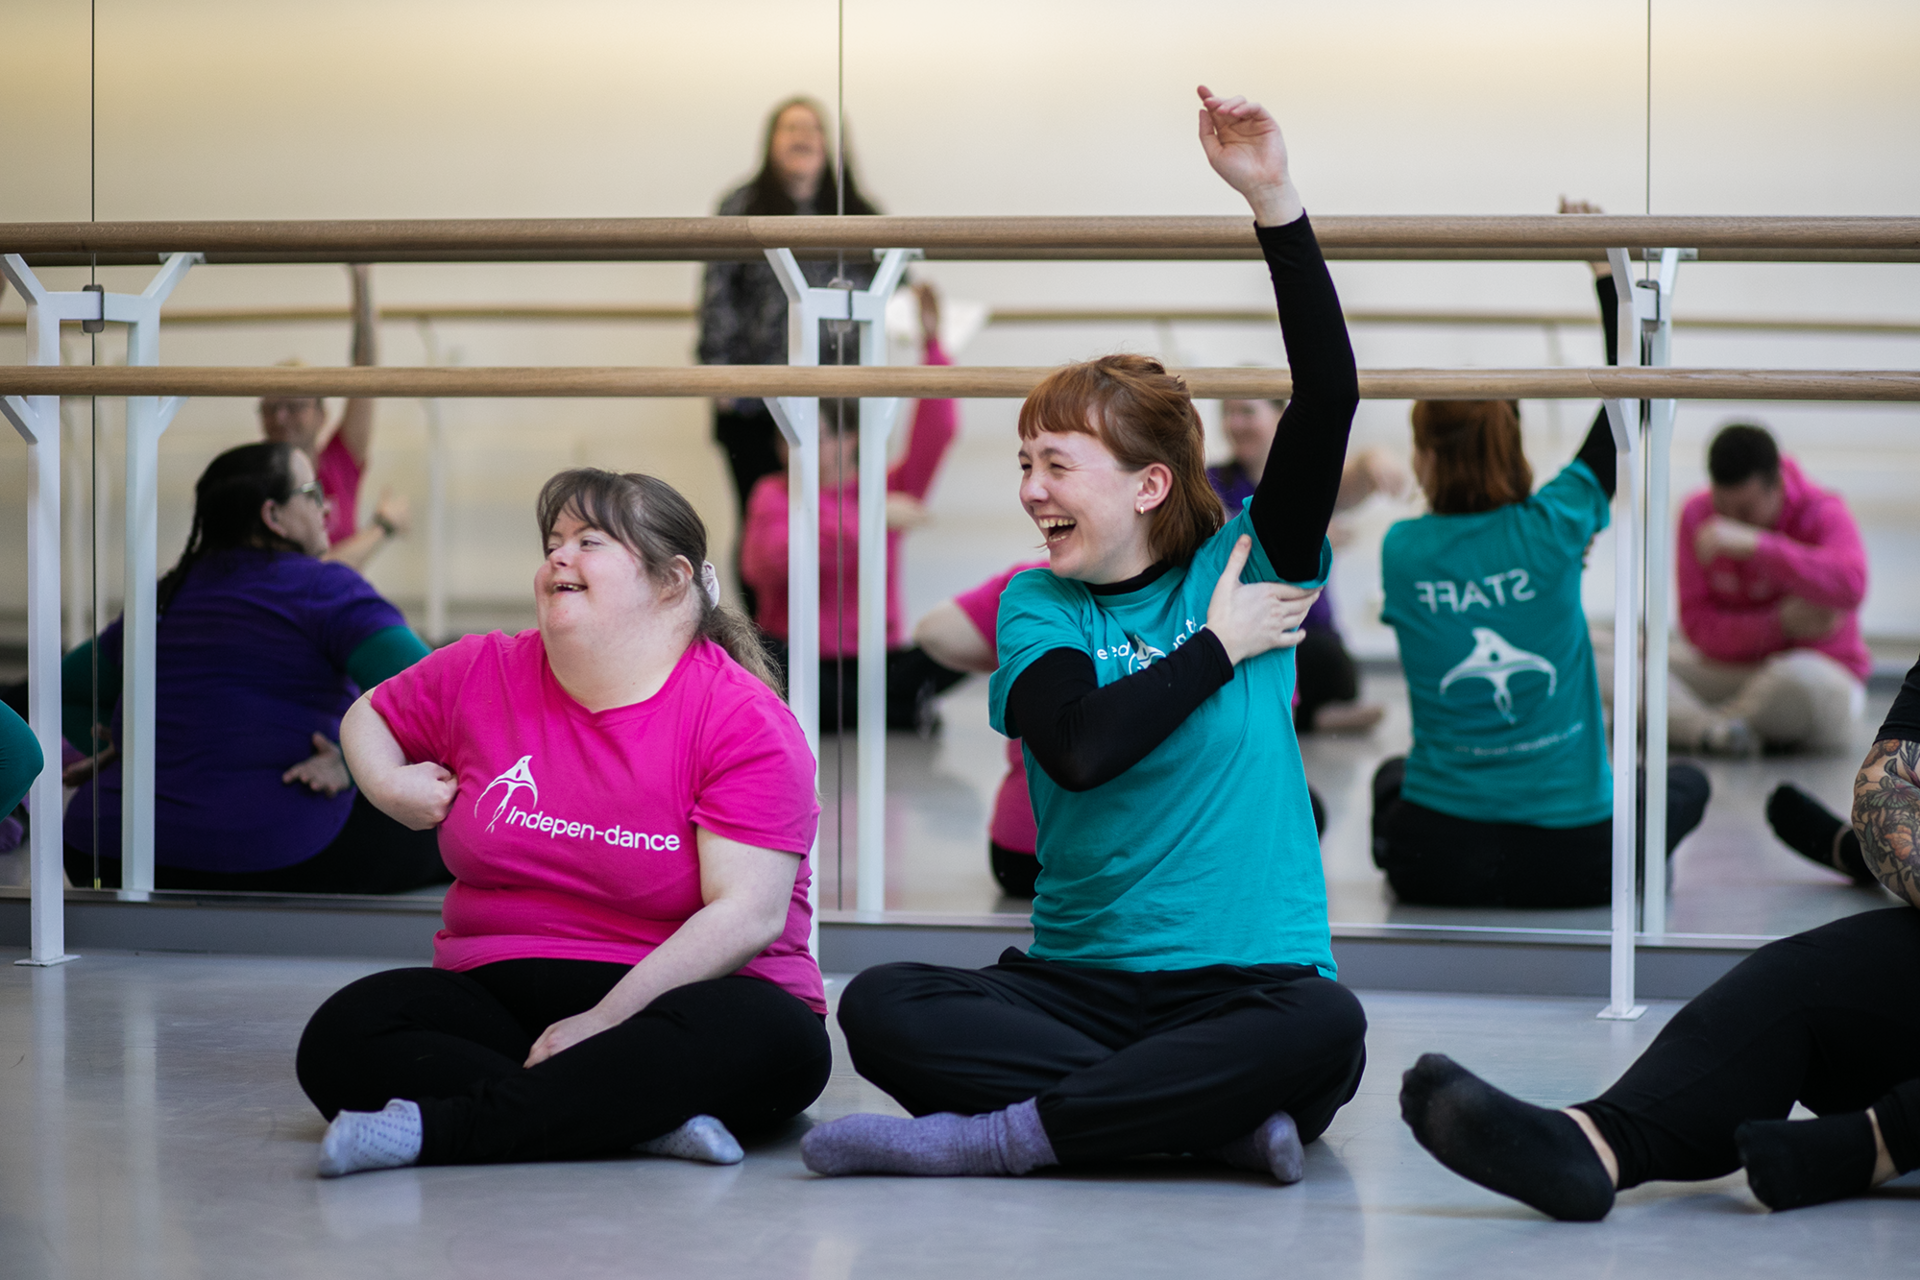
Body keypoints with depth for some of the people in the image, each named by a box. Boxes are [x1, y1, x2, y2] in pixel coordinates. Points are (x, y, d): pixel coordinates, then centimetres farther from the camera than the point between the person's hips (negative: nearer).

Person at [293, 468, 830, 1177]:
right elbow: (367, 717, 28)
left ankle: (433, 1127, -41)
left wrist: (604, 1022, -24)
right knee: (342, 1036, -24)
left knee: (778, 1039, -38)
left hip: (671, 993, -3)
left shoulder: (747, 723, -8)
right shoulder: (481, 675, 8)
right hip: (499, 993, 4)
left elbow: (747, 915, -17)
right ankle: (647, 1115, -35)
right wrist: (390, 785, 4)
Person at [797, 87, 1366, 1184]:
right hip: (1080, 982, 2)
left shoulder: (1250, 563, 4)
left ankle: (1003, 1135, -28)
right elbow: (1079, 747, -13)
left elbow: (1329, 394, -10)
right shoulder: (1038, 605, 8)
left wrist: (1275, 200, -16)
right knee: (881, 1008, -25)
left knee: (1325, 1031, -37)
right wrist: (1218, 645, -7)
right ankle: (1219, 1119, -31)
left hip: (1246, 985, -2)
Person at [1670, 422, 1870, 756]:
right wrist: (1781, 624, -24)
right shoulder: (1697, 514, -2)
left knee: (1799, 677, -42)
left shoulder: (1823, 513, -12)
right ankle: (1711, 729, -42)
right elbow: (1698, 626, -7)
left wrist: (1753, 544, -41)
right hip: (1727, 671, 3)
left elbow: (1850, 587, -35)